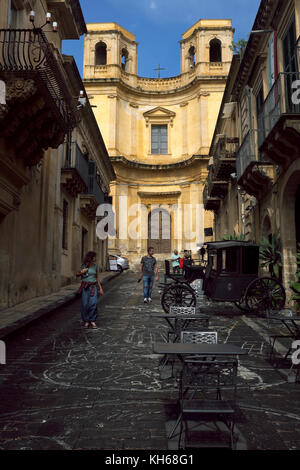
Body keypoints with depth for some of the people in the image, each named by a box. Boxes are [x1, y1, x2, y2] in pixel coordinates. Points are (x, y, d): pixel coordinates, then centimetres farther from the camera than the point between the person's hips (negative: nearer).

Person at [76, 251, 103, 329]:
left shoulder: (95, 266, 8)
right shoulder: (84, 266, 0)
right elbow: (77, 274, 9)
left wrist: (100, 287, 10)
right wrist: (82, 272, -11)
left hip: (93, 287, 1)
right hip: (85, 287, -1)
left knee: (93, 303, -13)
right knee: (85, 304, -2)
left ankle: (93, 321, -1)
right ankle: (86, 321, 14)